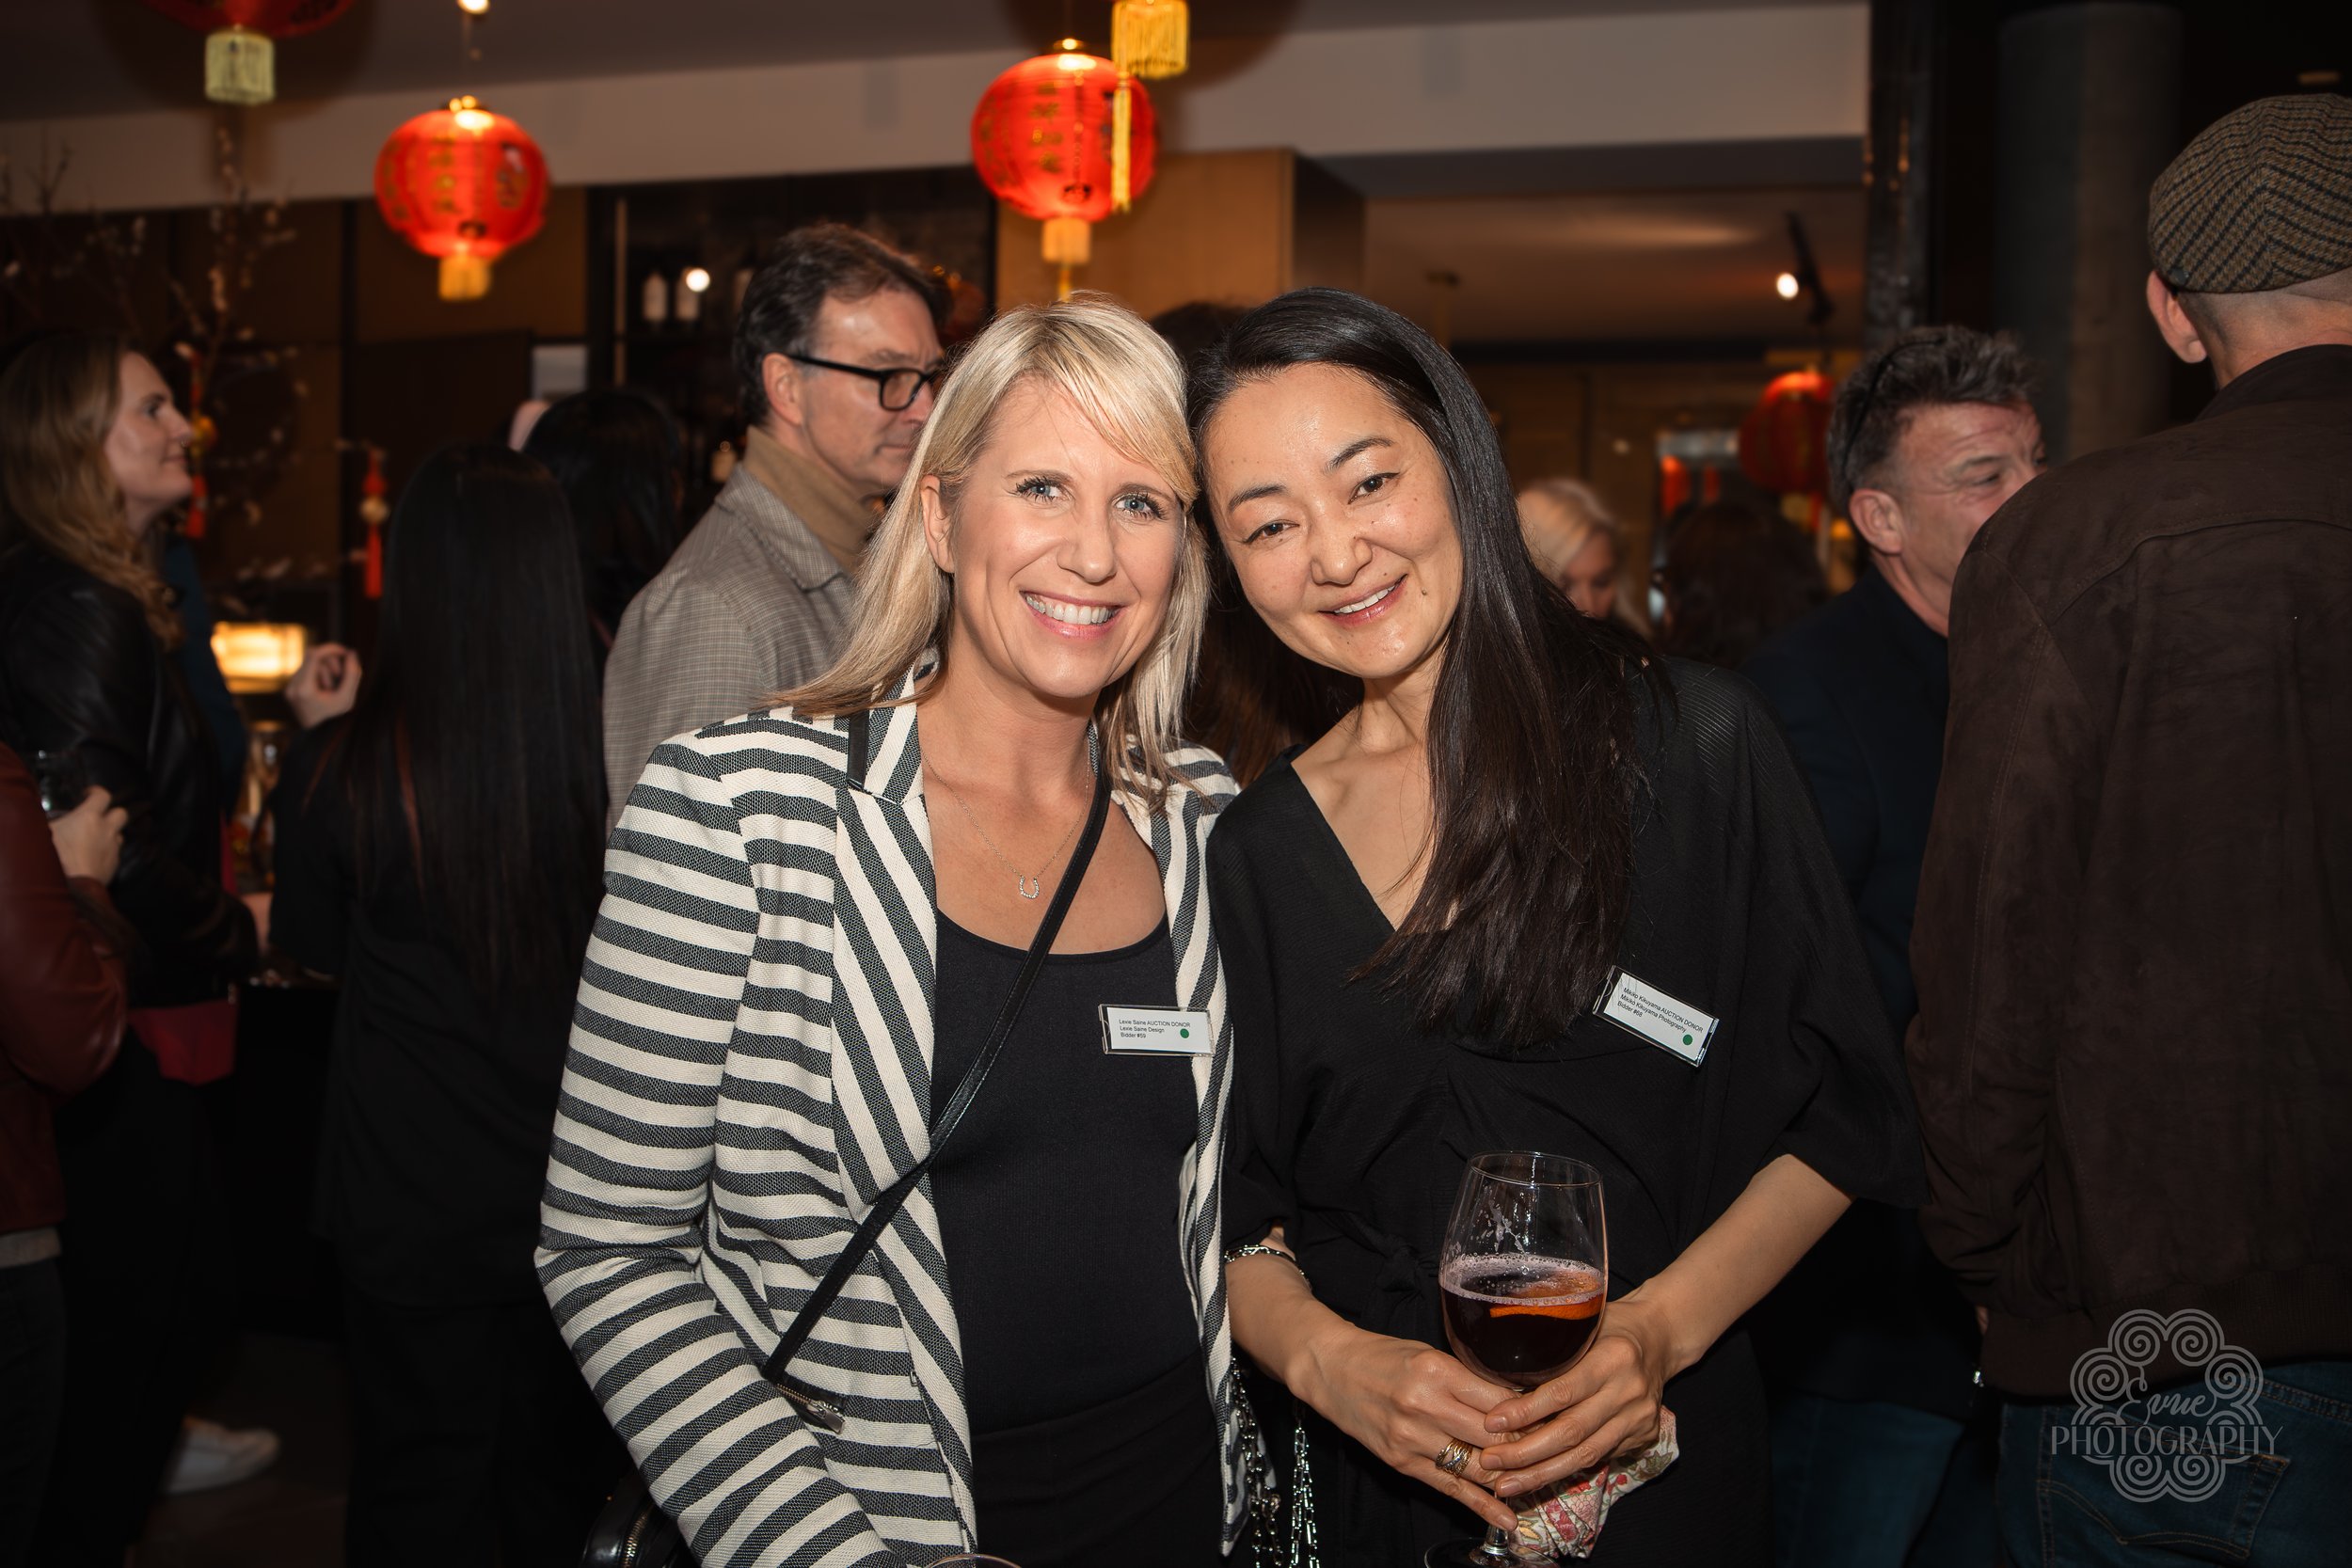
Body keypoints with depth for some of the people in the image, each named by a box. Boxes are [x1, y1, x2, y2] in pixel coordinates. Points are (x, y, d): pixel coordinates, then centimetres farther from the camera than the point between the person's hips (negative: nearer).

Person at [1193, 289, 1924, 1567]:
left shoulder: (1693, 743, -10)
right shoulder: (1253, 852, -2)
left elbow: (1840, 1116, -6)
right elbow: (1239, 1219, 3)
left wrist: (1660, 1329, -18)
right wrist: (1325, 1358, -16)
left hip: (1663, 1462, -2)